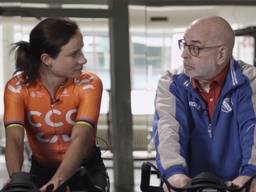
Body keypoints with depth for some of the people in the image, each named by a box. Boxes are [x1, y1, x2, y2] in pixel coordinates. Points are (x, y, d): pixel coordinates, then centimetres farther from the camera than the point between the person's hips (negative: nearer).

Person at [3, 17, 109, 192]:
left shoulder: (89, 84, -19)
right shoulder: (18, 87, -17)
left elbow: (81, 137, -33)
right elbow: (14, 139, -29)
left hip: (86, 170, 0)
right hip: (41, 170, 1)